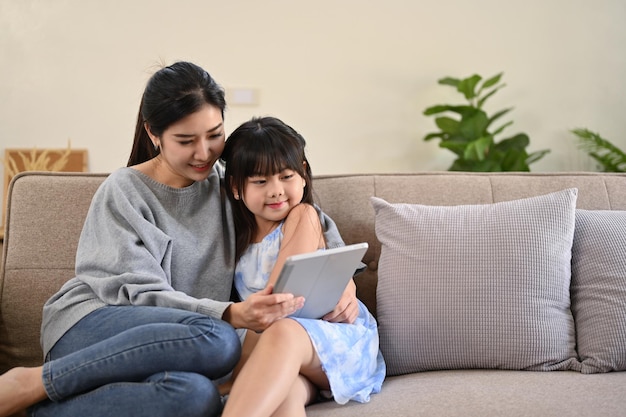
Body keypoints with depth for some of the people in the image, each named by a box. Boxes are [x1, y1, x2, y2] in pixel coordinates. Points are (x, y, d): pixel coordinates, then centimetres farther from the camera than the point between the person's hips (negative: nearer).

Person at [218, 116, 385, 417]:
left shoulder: (303, 217, -1)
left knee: (284, 334, -40)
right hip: (279, 362, 4)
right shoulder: (240, 237, 16)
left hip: (340, 338, -3)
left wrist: (236, 374, -15)